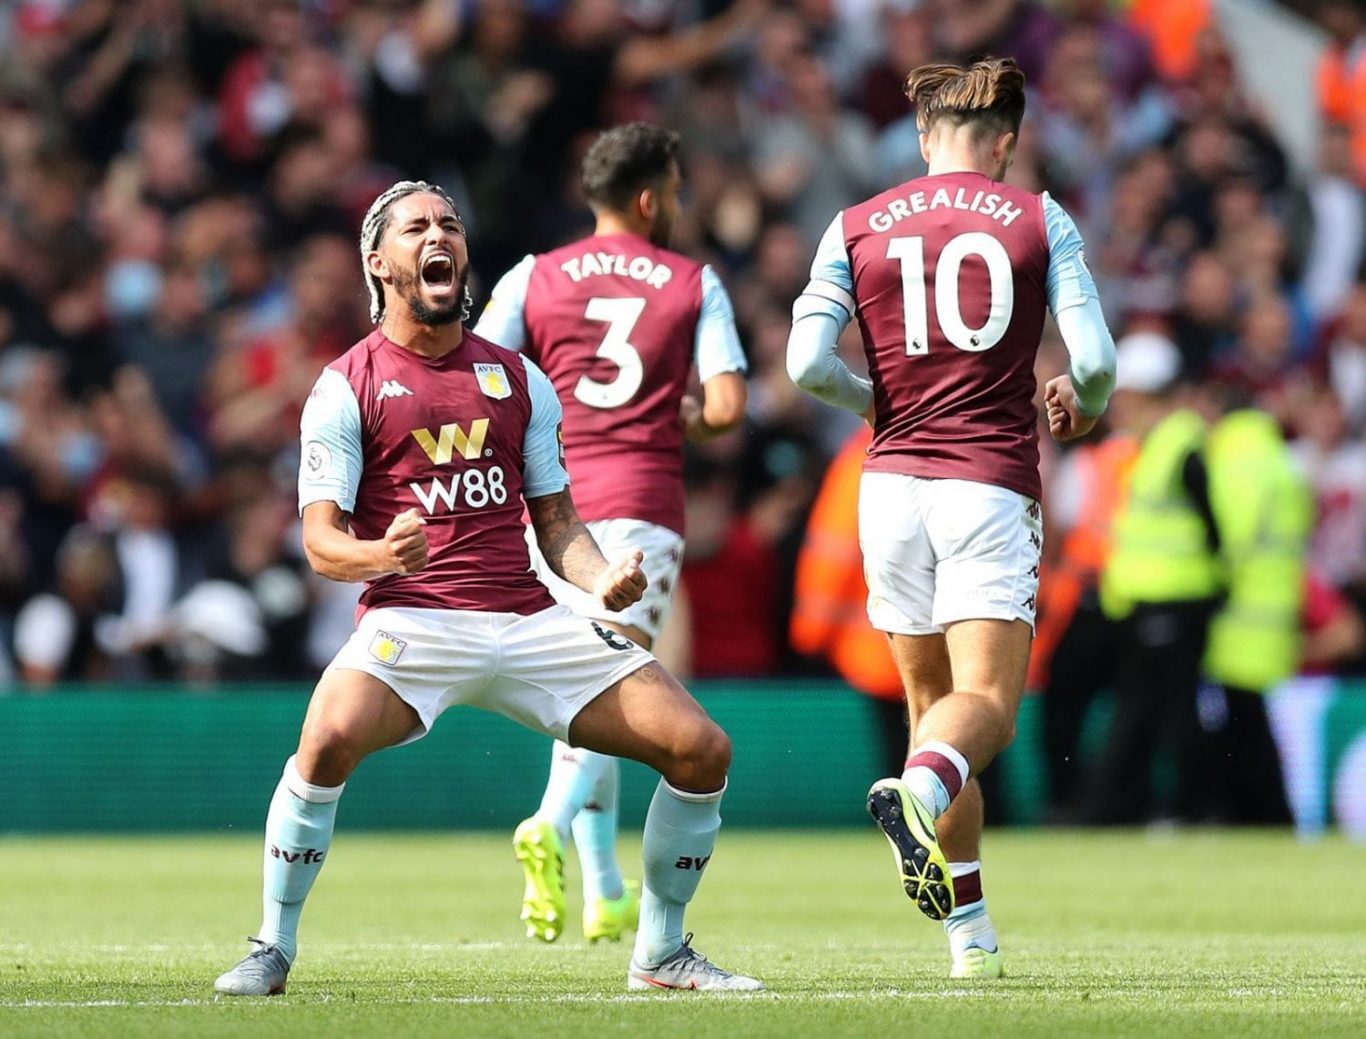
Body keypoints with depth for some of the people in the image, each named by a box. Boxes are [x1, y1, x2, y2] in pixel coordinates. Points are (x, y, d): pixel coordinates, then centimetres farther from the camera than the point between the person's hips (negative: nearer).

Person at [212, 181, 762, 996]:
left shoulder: (517, 378, 17)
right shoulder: (348, 386, 4)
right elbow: (321, 542, -2)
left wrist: (603, 579, -3)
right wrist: (377, 554, -25)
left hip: (530, 621, 5)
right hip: (412, 619, -5)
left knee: (700, 750, -5)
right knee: (330, 739, -35)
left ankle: (662, 952, 15)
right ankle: (274, 951, -16)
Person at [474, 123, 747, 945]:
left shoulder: (532, 280, 8)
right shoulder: (695, 285, 5)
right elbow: (727, 407, -5)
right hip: (643, 504, -3)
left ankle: (605, 893, 17)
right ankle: (553, 825, -38)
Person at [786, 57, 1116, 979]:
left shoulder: (856, 229, 7)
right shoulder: (1040, 222, 2)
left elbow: (807, 361, -3)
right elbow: (1095, 358, -4)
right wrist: (1084, 408, 18)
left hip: (893, 481, 3)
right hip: (993, 483, -3)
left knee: (935, 701, 14)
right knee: (987, 703, -7)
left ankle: (971, 930, 12)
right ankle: (921, 787, -42)